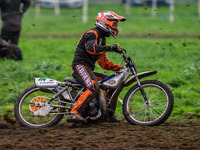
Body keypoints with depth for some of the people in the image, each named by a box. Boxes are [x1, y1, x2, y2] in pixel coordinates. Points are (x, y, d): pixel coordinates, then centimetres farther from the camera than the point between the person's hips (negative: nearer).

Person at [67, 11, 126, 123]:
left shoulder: (102, 38, 26)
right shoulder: (92, 33, -6)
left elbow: (103, 62, 28)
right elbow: (91, 47, -29)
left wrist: (120, 68, 18)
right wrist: (111, 48, -35)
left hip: (88, 69, 10)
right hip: (80, 66, -10)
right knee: (94, 88, -33)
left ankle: (110, 114, 14)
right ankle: (74, 113, -43)